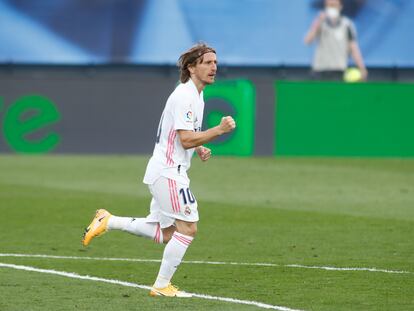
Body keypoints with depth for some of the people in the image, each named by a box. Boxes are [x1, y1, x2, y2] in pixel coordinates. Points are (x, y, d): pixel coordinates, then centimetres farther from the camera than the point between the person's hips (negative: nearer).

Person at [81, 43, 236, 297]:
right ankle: (162, 286, -3)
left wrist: (199, 148, 10)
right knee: (188, 227, -9)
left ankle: (108, 221, 19)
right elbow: (186, 139, -24)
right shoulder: (184, 97, -17)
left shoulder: (196, 95, 16)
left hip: (168, 172, 10)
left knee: (165, 234, 13)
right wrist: (219, 130, -24)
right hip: (168, 172, -10)